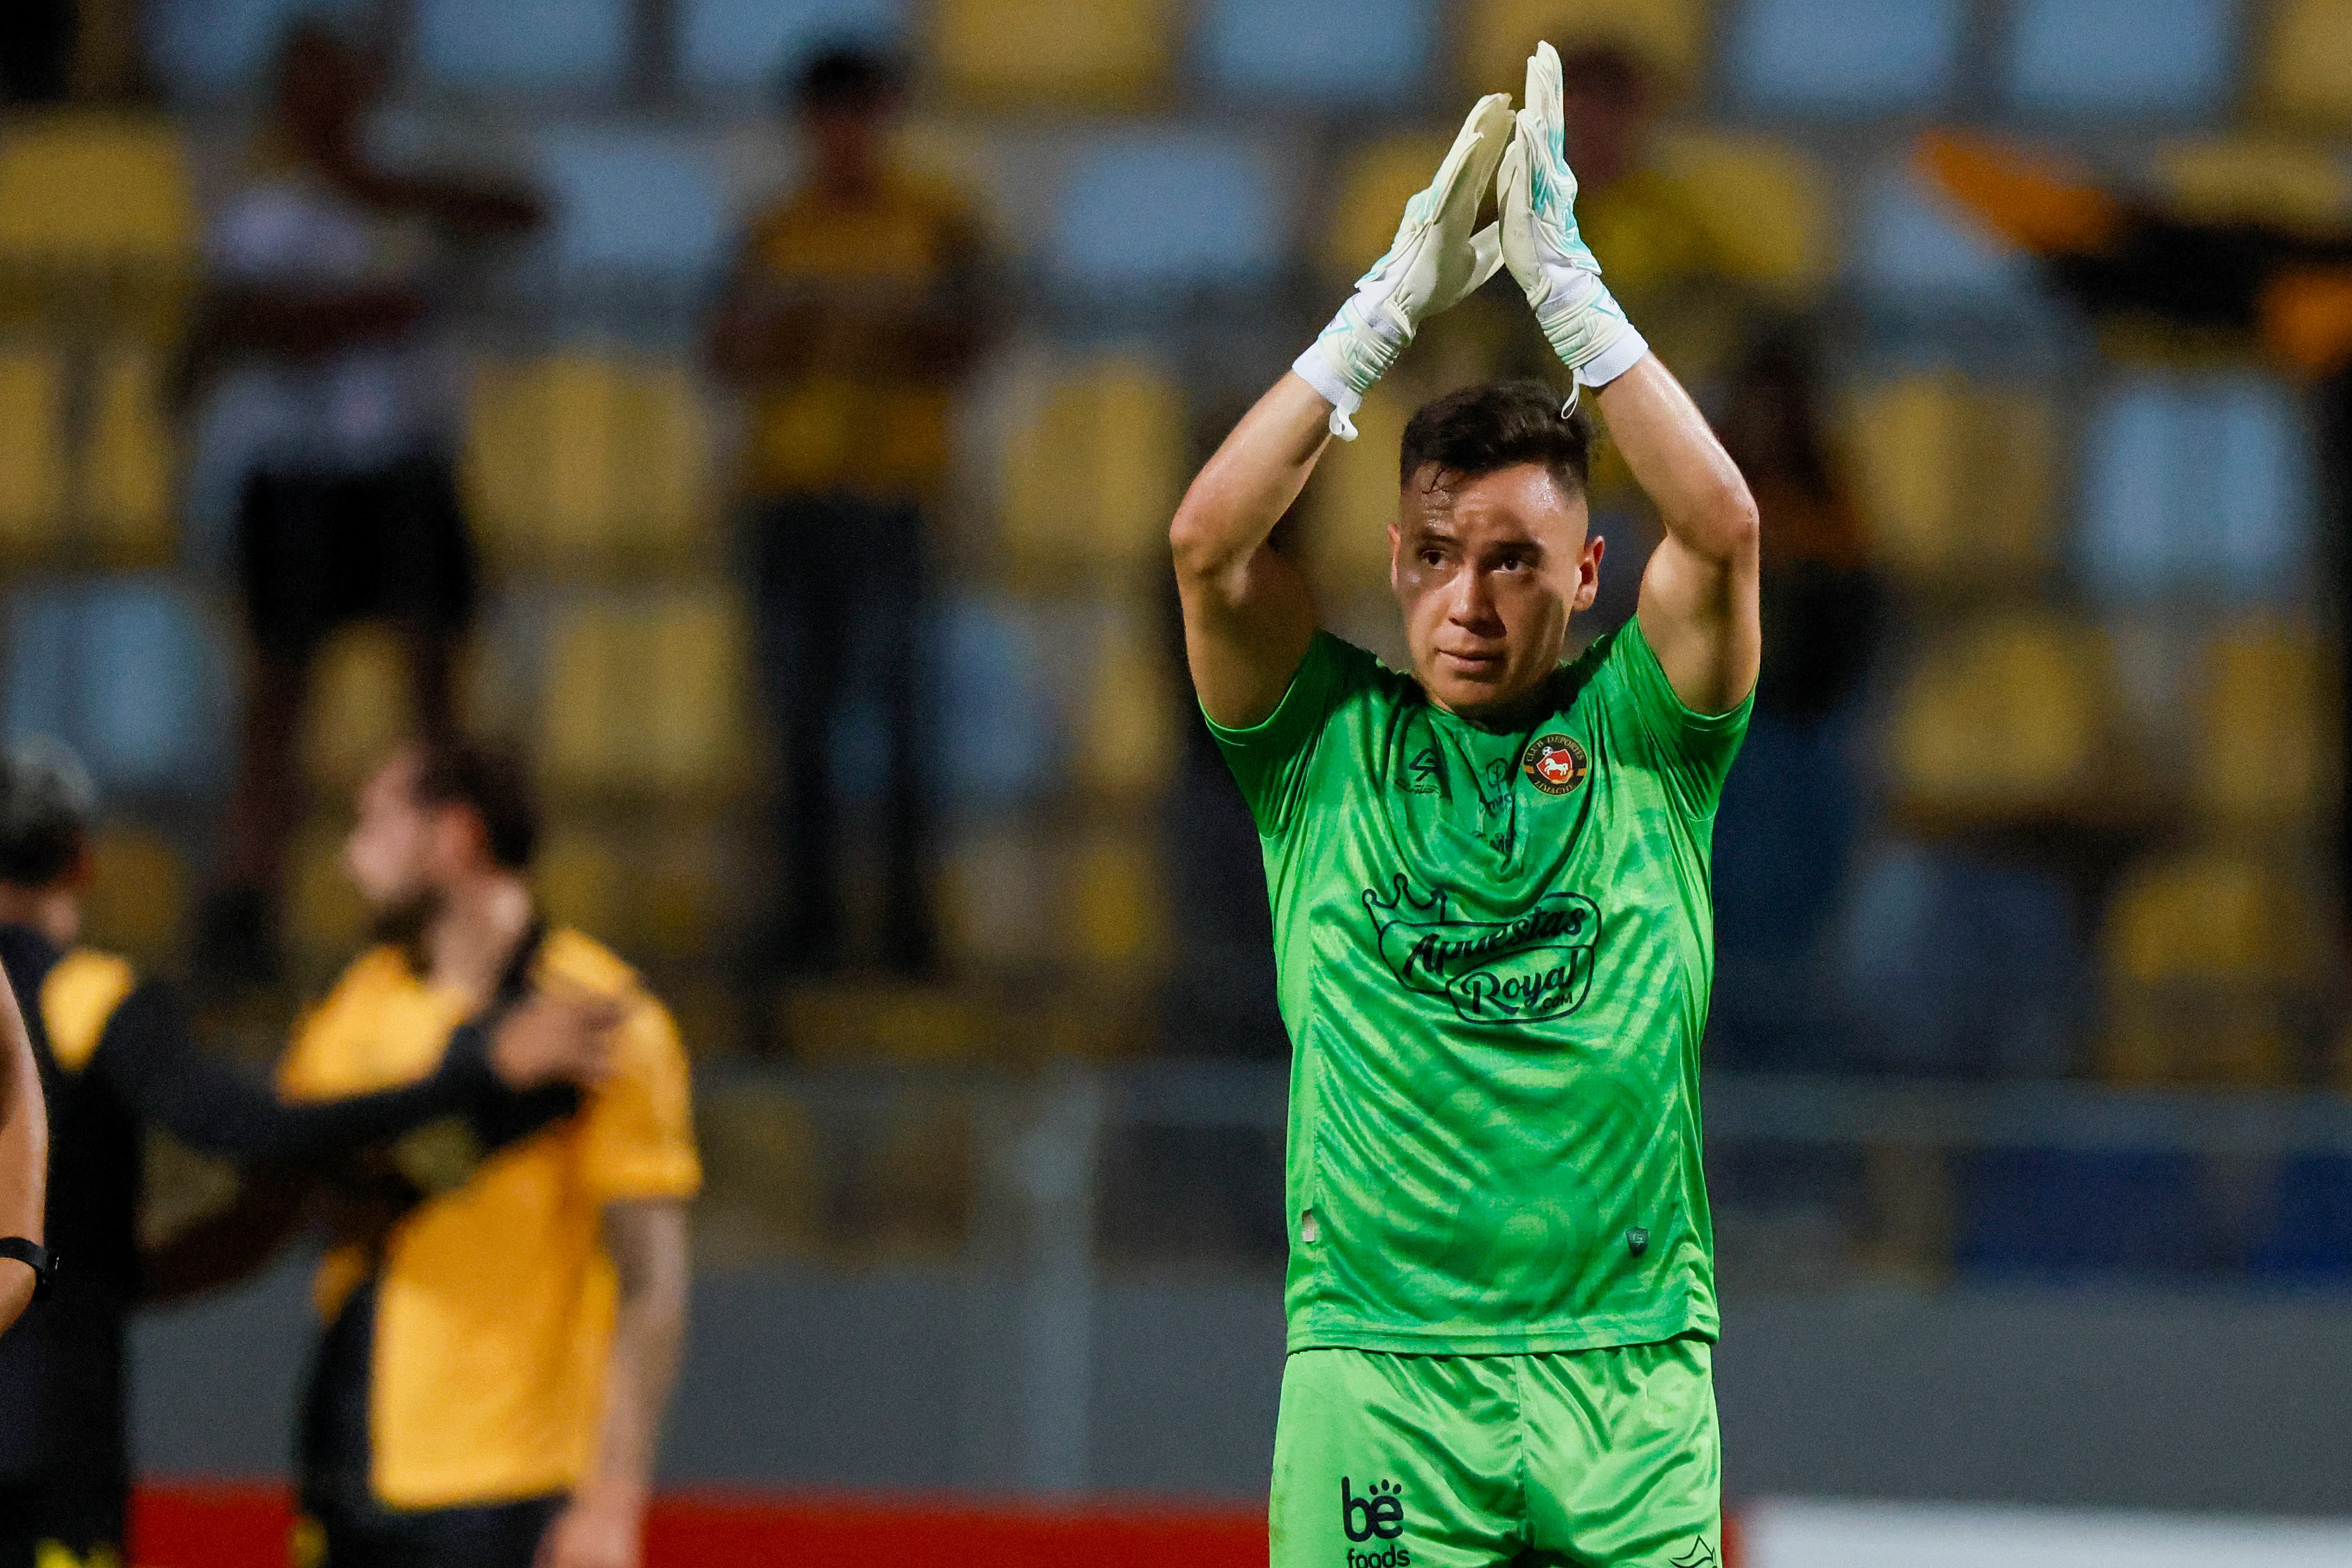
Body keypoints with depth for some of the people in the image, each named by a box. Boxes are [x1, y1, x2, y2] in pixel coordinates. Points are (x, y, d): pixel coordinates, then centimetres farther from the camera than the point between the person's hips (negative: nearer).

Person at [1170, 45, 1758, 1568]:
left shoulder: (1637, 739, 10)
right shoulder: (1329, 744, 10)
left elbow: (1722, 528, -5)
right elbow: (1210, 539, -3)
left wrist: (1566, 282, -3)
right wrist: (1396, 299, -3)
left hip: (1629, 1369, 0)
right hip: (1375, 1365, 0)